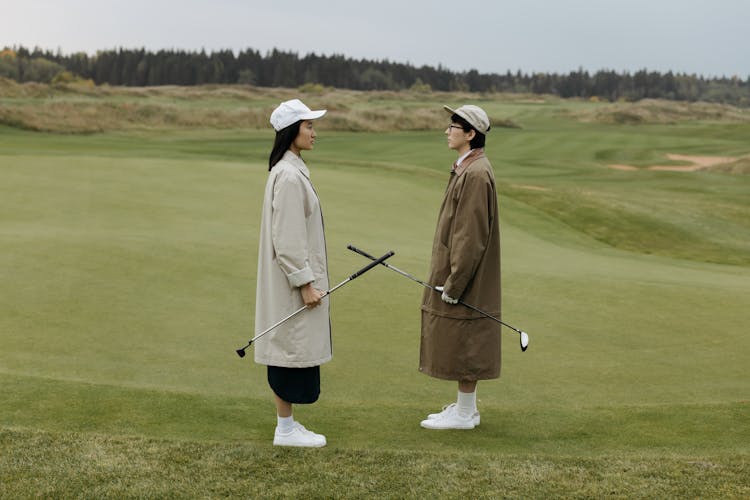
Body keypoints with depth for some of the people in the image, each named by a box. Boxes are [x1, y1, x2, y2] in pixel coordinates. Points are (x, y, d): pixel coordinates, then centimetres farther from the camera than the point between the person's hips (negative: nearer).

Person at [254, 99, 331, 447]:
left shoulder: (291, 170, 13)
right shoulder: (289, 176, -18)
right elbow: (287, 238, -21)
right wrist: (305, 283, -19)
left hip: (295, 277, 10)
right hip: (292, 282, -10)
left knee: (288, 349, 14)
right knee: (291, 349, -2)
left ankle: (286, 424, 22)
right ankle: (286, 429, 7)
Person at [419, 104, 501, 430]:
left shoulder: (476, 174, -20)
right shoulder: (465, 168, 12)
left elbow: (471, 235, -22)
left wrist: (454, 282, -20)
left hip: (466, 277, -10)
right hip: (457, 272, 10)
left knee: (464, 344, -1)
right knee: (461, 344, 16)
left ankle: (464, 413, 9)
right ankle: (465, 407, 25)